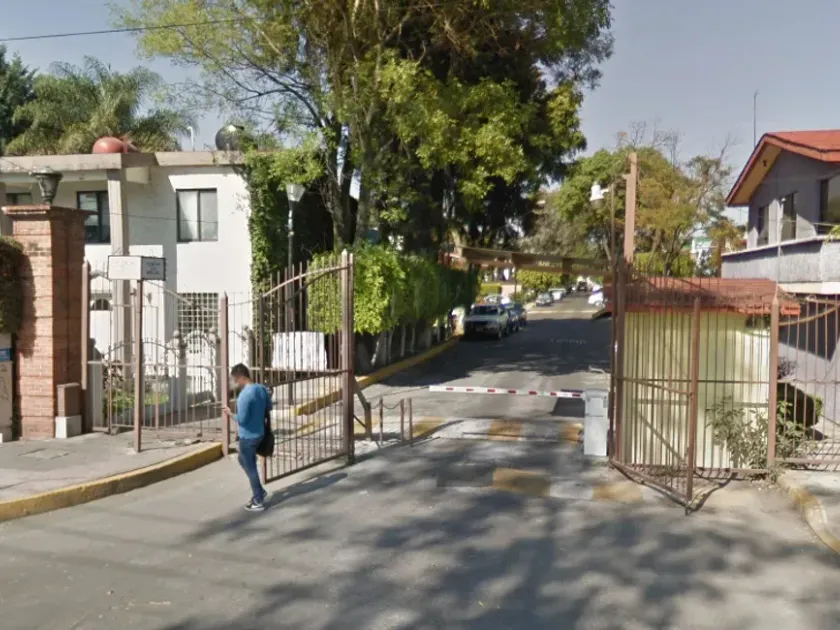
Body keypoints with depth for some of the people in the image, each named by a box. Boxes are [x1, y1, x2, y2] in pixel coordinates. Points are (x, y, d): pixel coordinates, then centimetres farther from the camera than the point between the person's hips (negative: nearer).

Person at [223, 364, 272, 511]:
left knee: (250, 468, 6)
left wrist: (230, 414, -9)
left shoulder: (245, 395, -25)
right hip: (259, 433, 9)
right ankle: (259, 491, 33)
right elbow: (269, 407, 13)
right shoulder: (262, 388, 1)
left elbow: (242, 419, -25)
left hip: (248, 436, -9)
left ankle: (258, 502, 17)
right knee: (243, 461, 27)